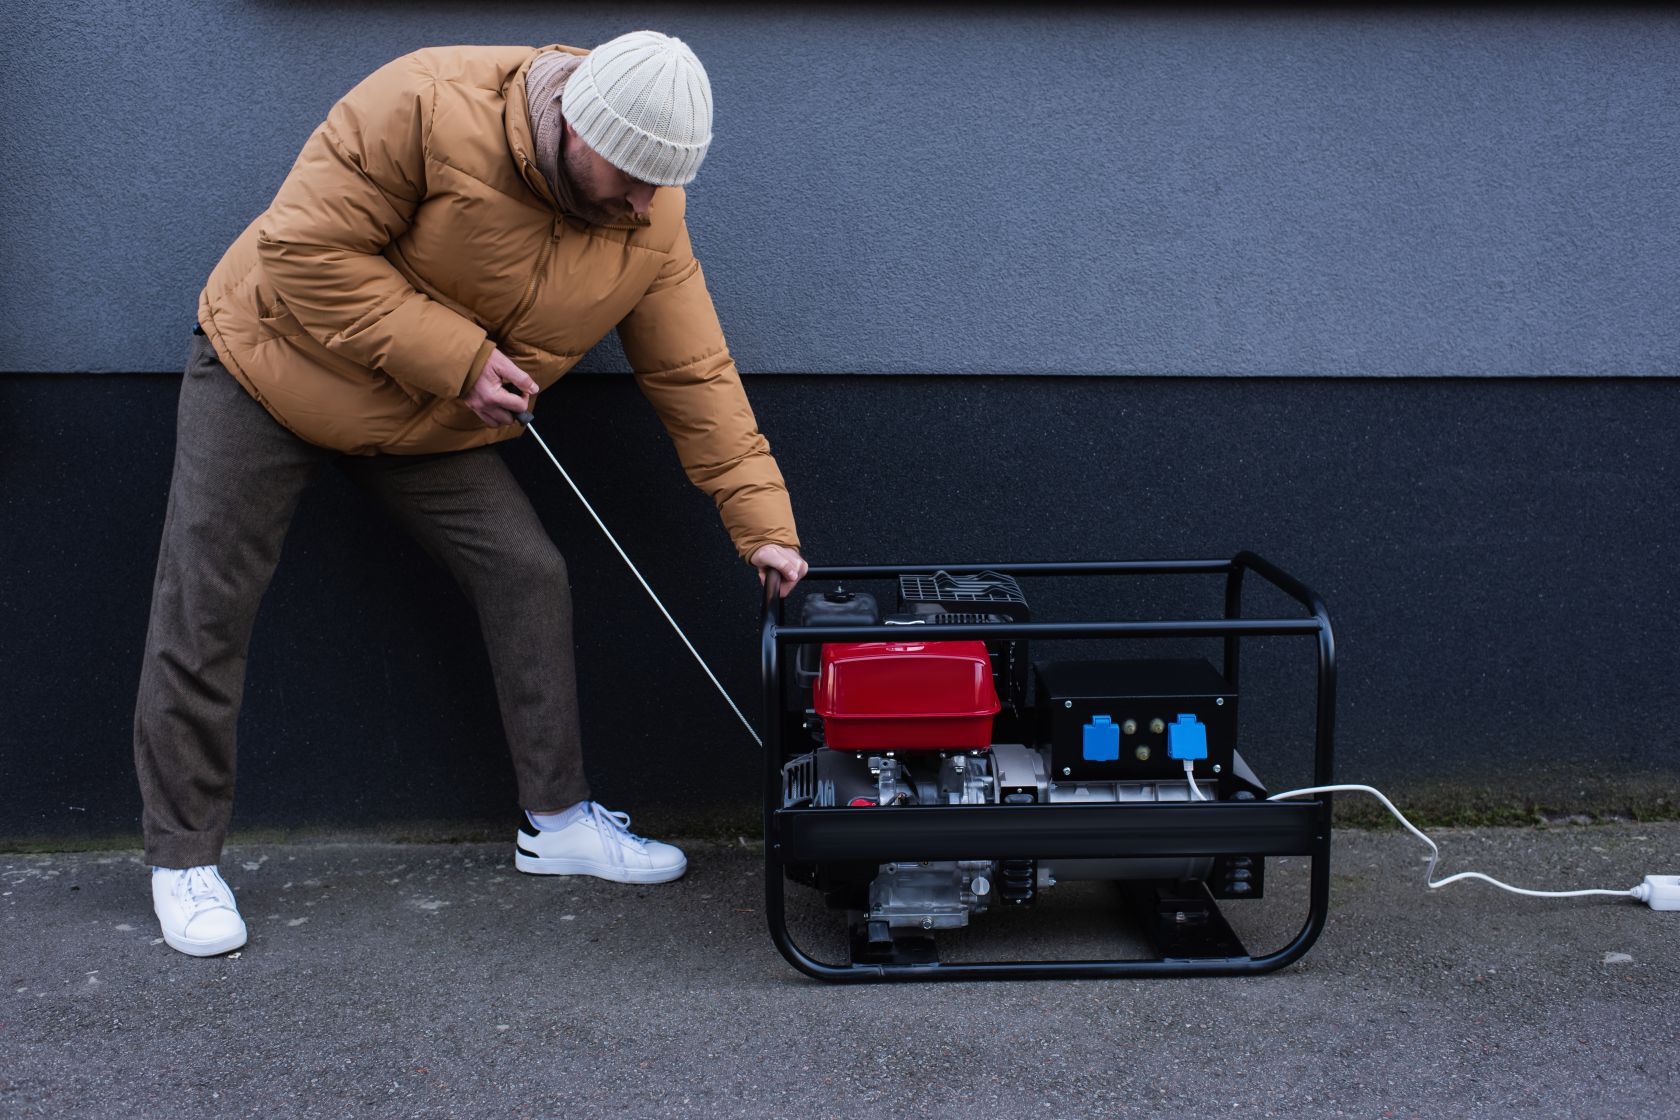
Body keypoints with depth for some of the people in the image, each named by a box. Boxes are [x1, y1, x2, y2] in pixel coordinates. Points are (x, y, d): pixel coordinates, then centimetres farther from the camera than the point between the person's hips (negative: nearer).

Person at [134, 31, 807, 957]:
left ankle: (556, 820, 10)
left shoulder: (651, 223, -14)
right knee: (203, 612, -3)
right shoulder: (426, 106, -30)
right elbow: (305, 251, -28)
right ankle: (182, 858, 12)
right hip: (271, 364, -4)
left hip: (434, 427, 4)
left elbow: (695, 377, -9)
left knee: (530, 575, -5)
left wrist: (762, 524, -14)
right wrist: (454, 358, -30)